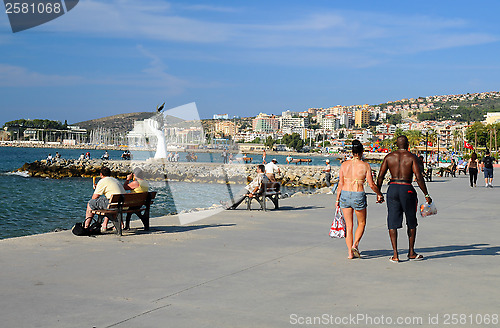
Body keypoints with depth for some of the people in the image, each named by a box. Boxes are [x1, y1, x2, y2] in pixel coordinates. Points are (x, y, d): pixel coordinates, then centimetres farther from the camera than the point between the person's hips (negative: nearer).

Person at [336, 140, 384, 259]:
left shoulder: (344, 165, 0)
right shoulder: (365, 165, -6)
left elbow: (340, 184, 2)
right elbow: (372, 184, -5)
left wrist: (337, 199, 9)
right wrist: (379, 194, 12)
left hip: (345, 195, 3)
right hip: (359, 196, -2)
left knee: (348, 225, 10)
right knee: (361, 223, 17)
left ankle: (350, 252, 9)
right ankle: (355, 244, -2)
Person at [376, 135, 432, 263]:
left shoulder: (389, 157, 5)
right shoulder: (412, 158, -3)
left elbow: (380, 177, 3)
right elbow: (419, 177, -10)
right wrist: (426, 195, -5)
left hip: (392, 189, 2)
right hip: (407, 190, -2)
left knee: (393, 222, 4)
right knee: (411, 222, 14)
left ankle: (395, 255, 0)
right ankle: (411, 252, 21)